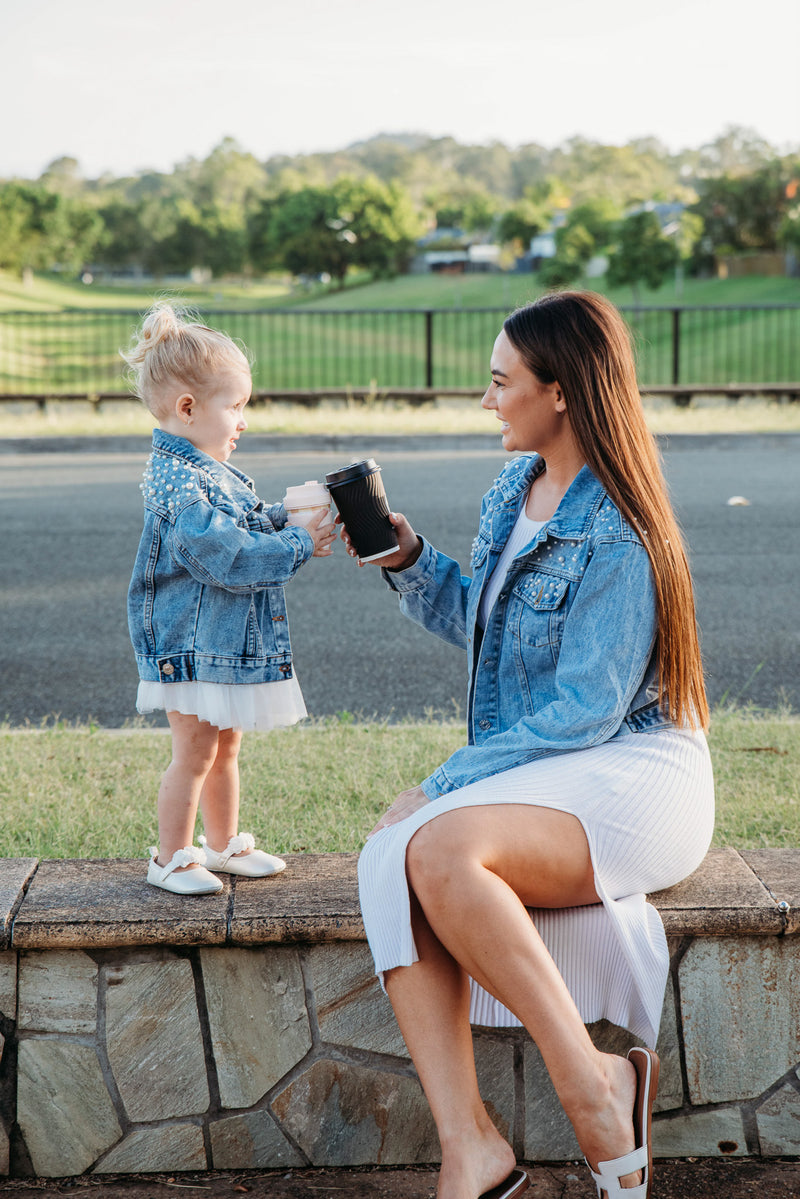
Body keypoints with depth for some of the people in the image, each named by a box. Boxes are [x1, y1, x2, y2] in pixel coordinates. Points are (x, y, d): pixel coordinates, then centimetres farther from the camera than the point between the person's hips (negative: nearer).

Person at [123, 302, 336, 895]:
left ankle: (224, 844, 32)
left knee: (226, 749, 19)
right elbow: (227, 556, -29)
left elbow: (245, 524, 22)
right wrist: (298, 545, -23)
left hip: (230, 643, 10)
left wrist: (285, 514, 4)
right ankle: (171, 858, 13)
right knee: (195, 753, -1)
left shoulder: (210, 471, 10)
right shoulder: (178, 484, -23)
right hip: (193, 646, -10)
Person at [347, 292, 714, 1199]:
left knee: (442, 850, -35)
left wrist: (452, 783, -18)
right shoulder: (517, 489, 11)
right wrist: (404, 556, 8)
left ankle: (593, 1081, -18)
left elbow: (586, 711, -19)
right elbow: (473, 624, 24)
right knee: (386, 857, -21)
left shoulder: (617, 538, -16)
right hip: (525, 770, 8)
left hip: (629, 775, -8)